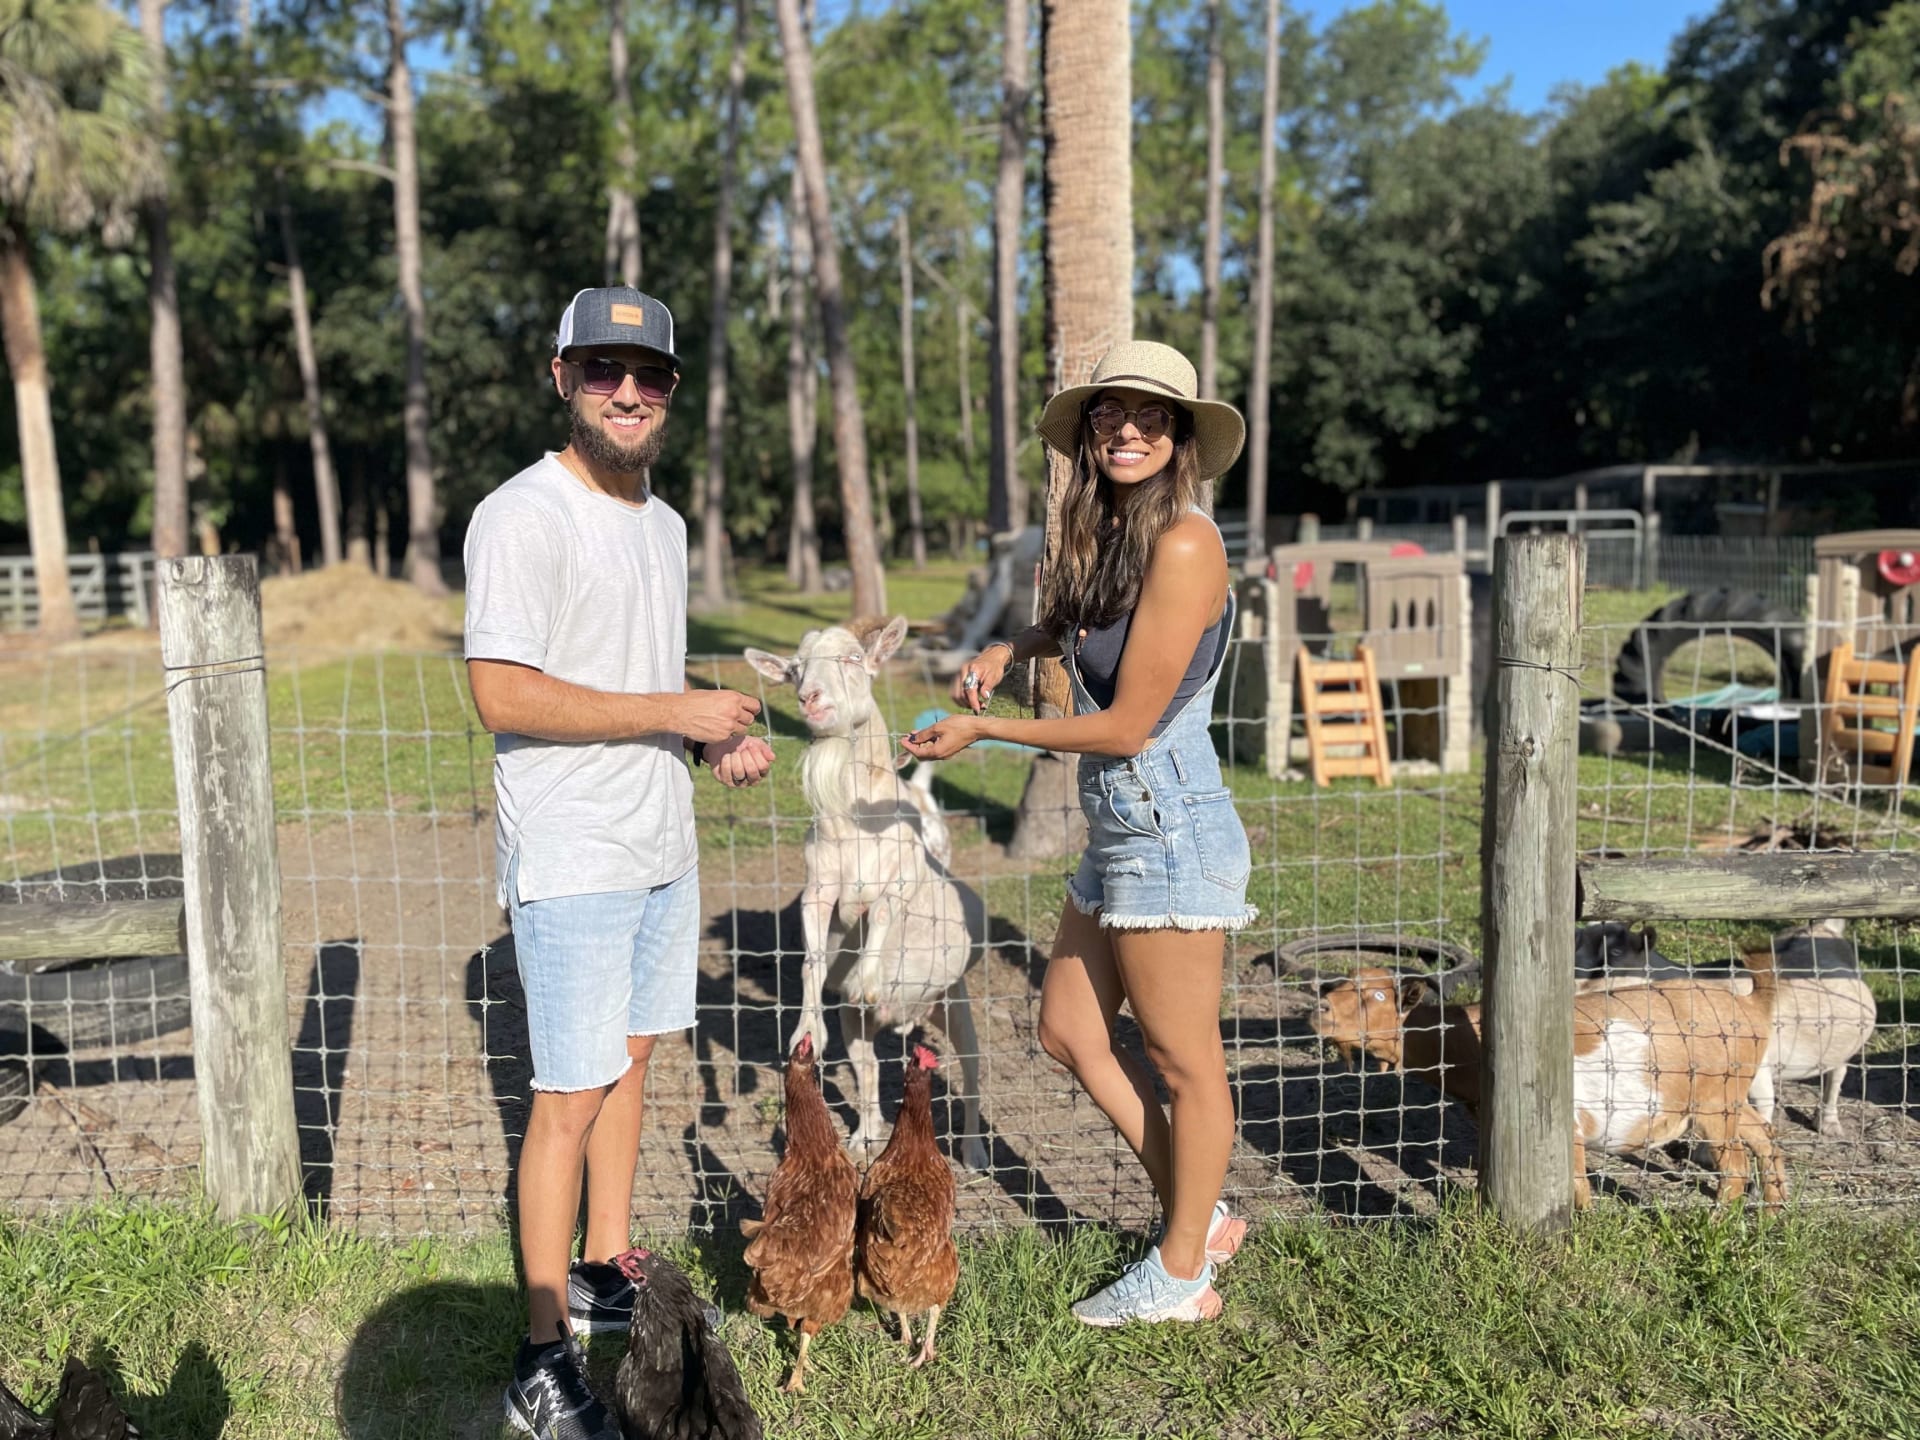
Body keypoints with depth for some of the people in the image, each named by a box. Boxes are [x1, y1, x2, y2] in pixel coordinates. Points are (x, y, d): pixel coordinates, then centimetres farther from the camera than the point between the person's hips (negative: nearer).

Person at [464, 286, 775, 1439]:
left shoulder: (665, 522, 13)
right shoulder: (523, 518, -14)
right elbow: (503, 695, -22)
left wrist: (720, 737, 4)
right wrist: (675, 711, -20)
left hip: (662, 845, 8)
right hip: (571, 857, -8)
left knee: (630, 1059, 16)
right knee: (572, 1095, -3)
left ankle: (607, 1278, 32)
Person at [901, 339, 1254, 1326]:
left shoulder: (1183, 544, -19)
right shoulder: (1101, 533, 9)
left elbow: (1126, 725, -19)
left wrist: (982, 731, -8)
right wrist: (1008, 651, 10)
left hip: (1171, 833, -10)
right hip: (1118, 831, 10)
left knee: (1182, 1059, 6)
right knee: (1070, 1031, 17)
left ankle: (1181, 1276, 25)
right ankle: (1199, 1215, 31)